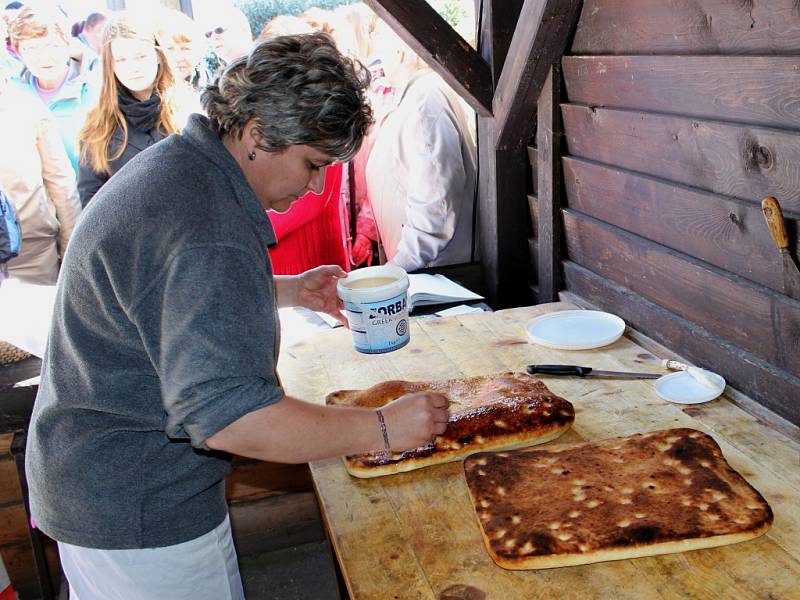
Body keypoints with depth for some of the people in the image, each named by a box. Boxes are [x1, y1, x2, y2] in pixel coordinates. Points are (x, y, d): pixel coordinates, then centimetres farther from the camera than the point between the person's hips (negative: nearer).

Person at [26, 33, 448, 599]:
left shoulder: (174, 164, 4)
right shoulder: (205, 229, -31)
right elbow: (230, 416, -36)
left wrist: (288, 290, 9)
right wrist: (382, 428, -27)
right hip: (139, 513, -10)